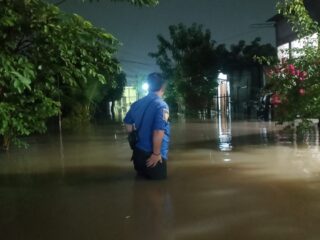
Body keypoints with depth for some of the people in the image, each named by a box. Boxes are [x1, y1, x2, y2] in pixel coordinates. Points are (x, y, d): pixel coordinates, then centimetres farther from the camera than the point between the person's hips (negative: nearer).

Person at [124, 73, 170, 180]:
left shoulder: (136, 104, 6)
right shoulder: (161, 105, -17)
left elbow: (128, 127, 15)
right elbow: (158, 132, -25)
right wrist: (156, 153, -15)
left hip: (138, 152, 7)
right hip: (152, 156, -7)